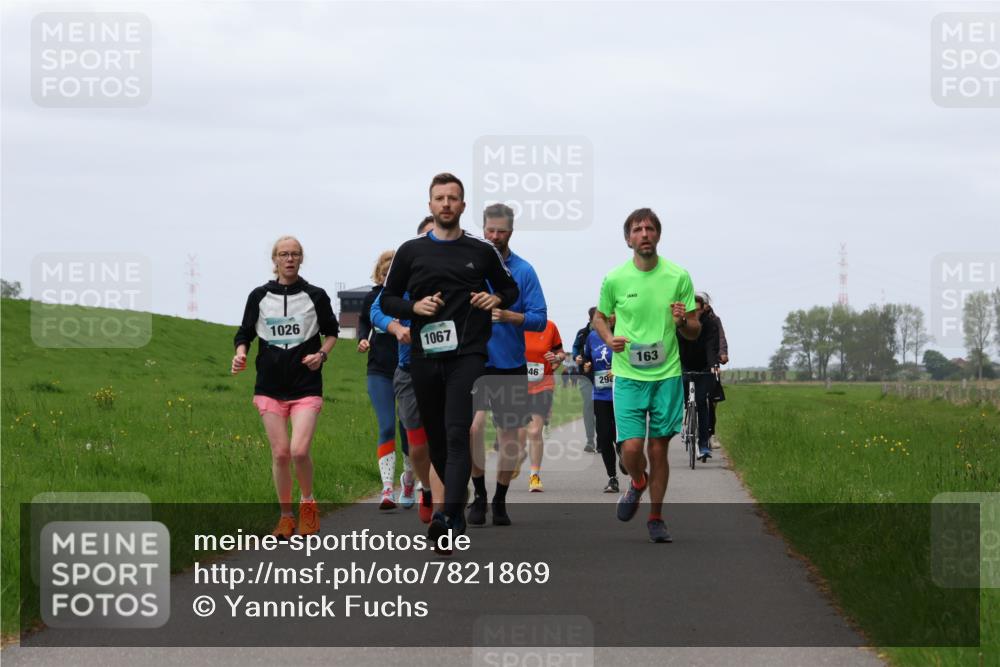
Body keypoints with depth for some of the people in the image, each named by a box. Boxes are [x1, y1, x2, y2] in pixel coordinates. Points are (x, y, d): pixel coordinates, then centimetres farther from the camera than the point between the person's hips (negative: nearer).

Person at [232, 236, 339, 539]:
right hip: (270, 386, 2)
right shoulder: (259, 296, 5)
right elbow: (245, 333, 11)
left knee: (299, 450, -16)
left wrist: (322, 354, -4)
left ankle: (308, 503, 10)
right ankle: (286, 515, 15)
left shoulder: (315, 296, 2)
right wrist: (240, 354, -9)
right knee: (280, 453, 0)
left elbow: (331, 331, 14)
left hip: (306, 387, -2)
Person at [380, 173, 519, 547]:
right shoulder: (410, 252, 9)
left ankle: (449, 518, -29)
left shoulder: (482, 252, 8)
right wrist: (414, 308, -7)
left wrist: (497, 299, -2)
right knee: (436, 438, 10)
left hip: (466, 356, -3)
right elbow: (387, 300, 13)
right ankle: (459, 503, 29)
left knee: (457, 435, -17)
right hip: (424, 357, 3)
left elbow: (510, 289, 21)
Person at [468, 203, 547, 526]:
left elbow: (539, 319, -5)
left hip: (511, 365, 1)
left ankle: (500, 501, 23)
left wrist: (508, 316, -20)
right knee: (473, 426, -19)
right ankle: (479, 494, -2)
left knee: (509, 433, 8)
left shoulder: (524, 271, -1)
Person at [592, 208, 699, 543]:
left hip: (667, 375, 1)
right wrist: (609, 339, -4)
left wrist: (683, 321, -17)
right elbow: (600, 317, 16)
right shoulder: (614, 279, -2)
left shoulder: (678, 277, -1)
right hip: (628, 375, -1)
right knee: (631, 447, -10)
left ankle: (655, 517, 20)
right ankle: (638, 483, 25)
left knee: (658, 449, 4)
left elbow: (694, 333, 6)